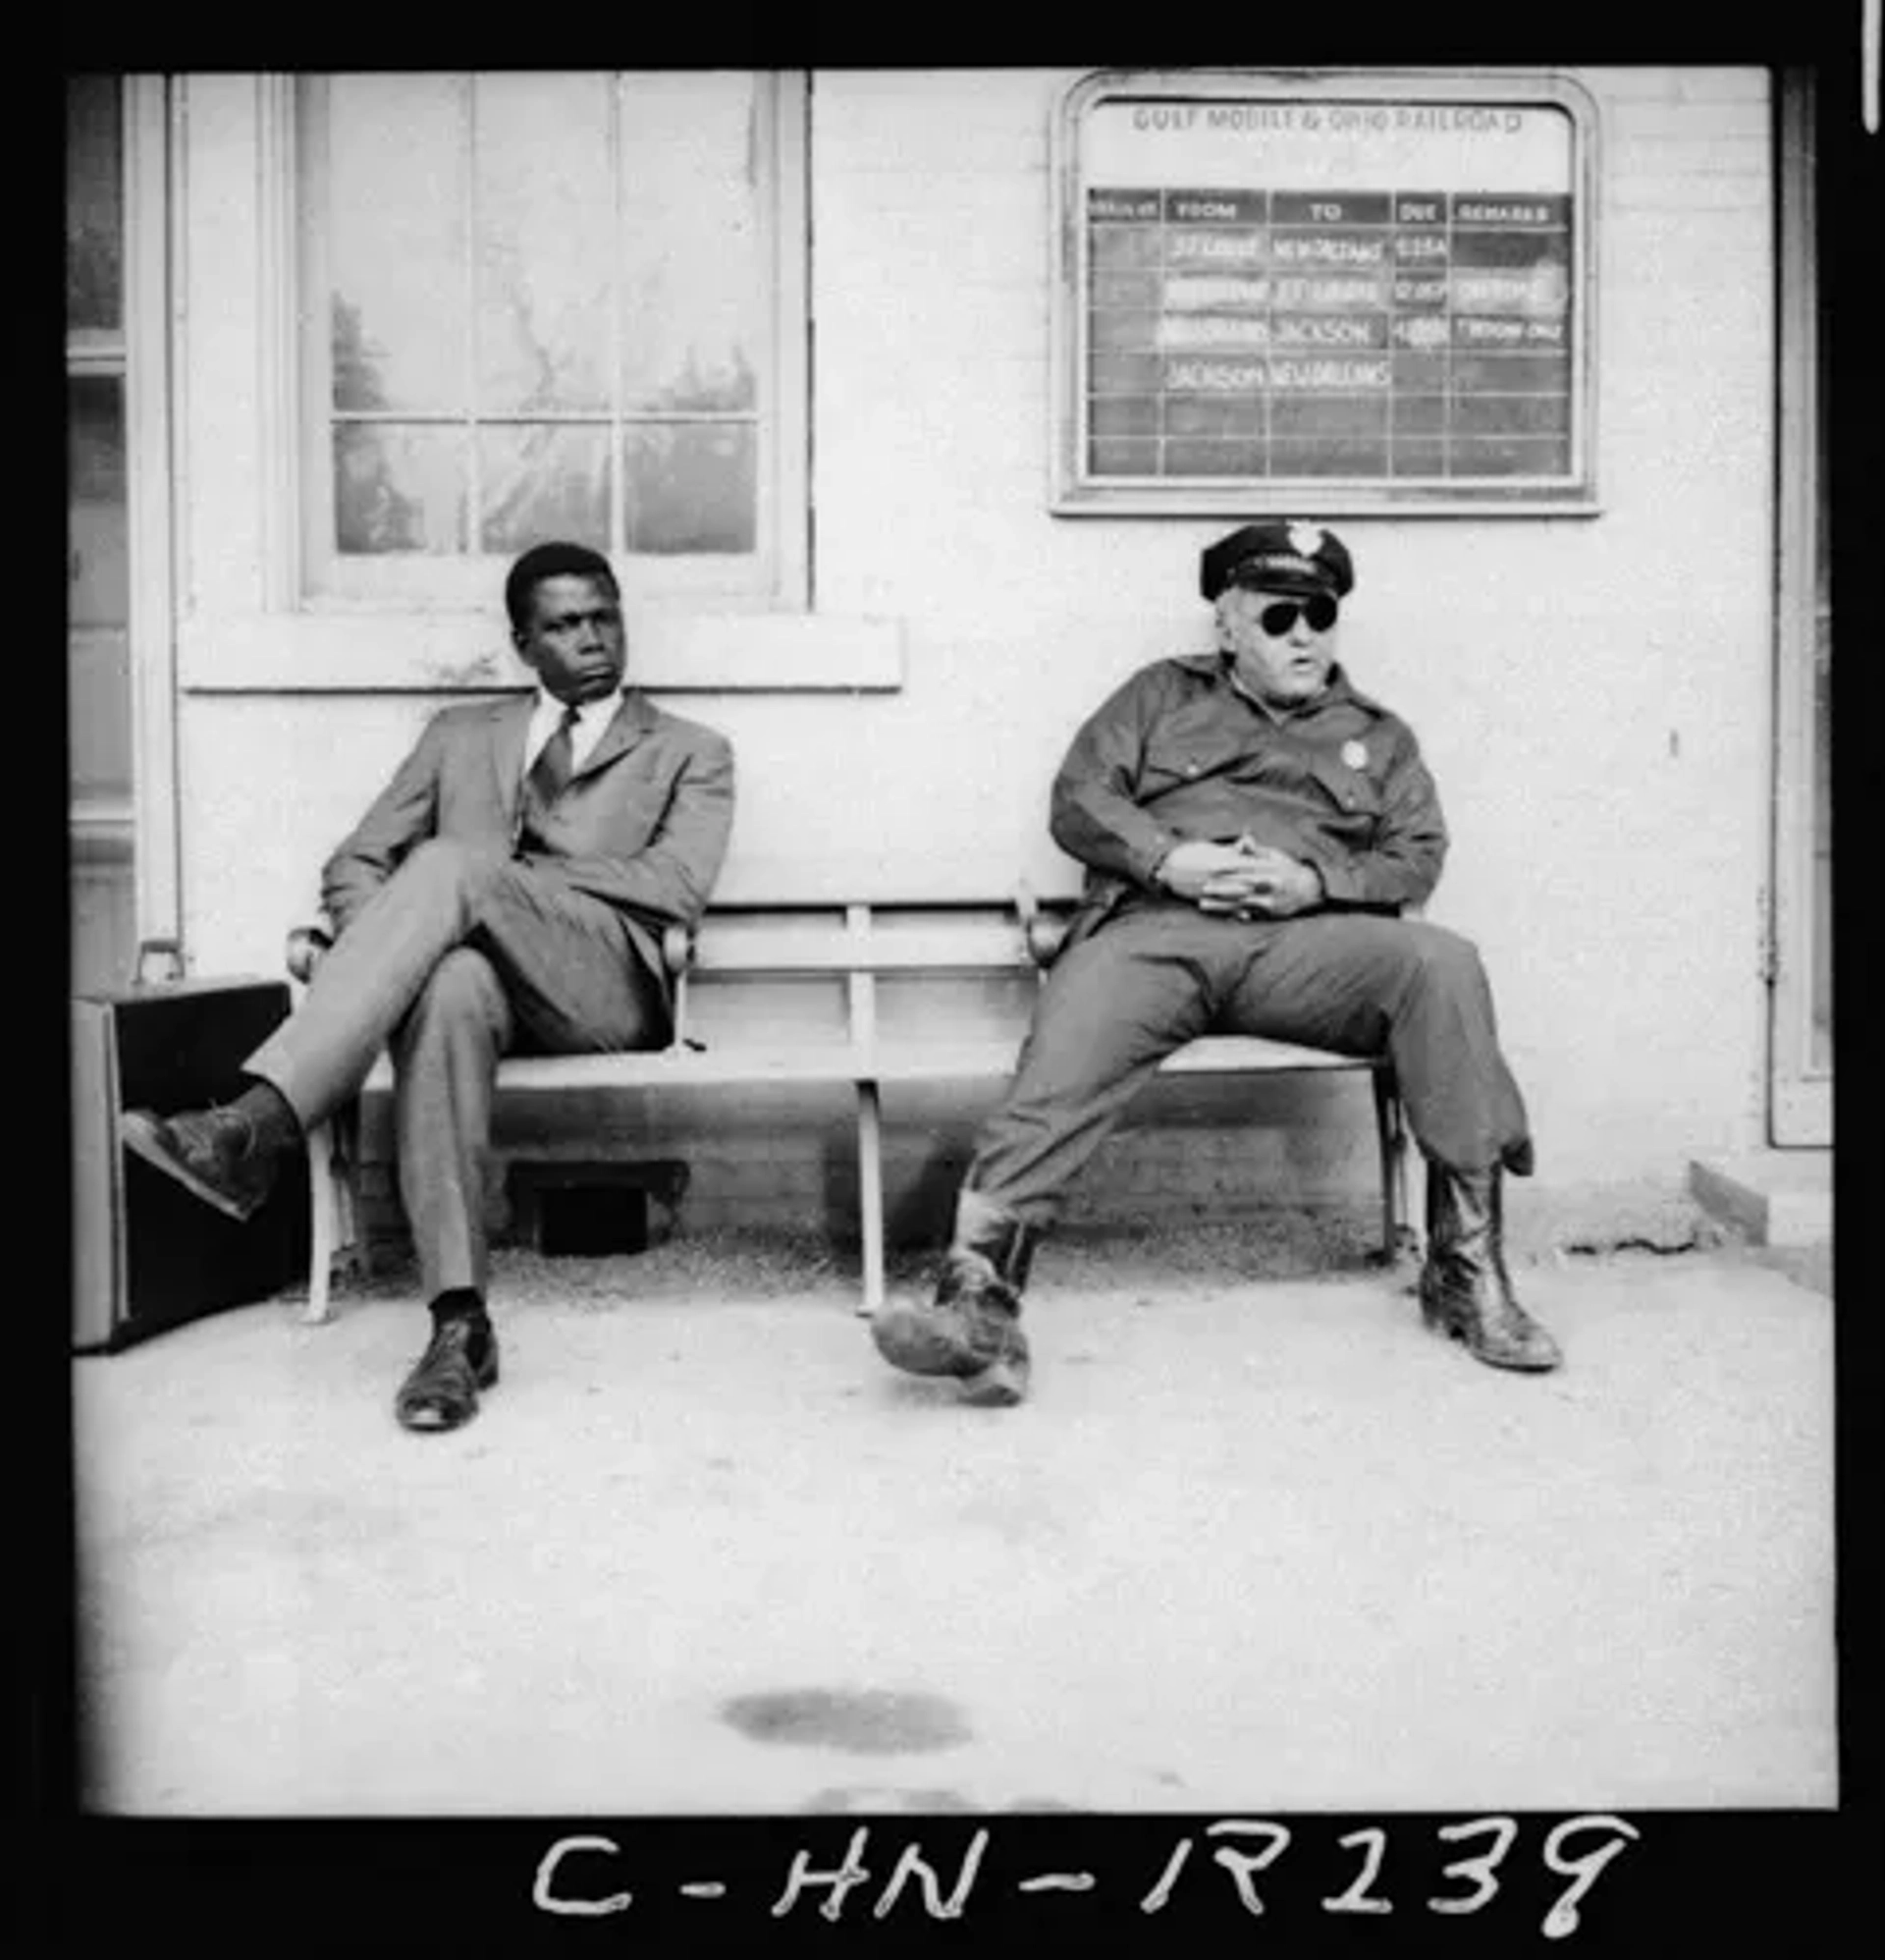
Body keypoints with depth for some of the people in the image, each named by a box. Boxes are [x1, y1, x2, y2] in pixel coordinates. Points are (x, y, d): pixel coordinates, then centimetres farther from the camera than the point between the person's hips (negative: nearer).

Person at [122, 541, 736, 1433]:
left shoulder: (691, 752, 18)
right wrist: (385, 941, -5)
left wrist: (508, 870, -8)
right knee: (449, 984, -39)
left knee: (449, 864, -32)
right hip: (479, 967, 2)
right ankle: (459, 1324, -42)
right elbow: (355, 862, 20)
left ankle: (256, 1124, -42)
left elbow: (680, 887, -1)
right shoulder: (461, 735, 27)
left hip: (606, 985, -2)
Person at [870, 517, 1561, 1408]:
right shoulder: (1163, 694, 26)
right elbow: (1078, 799, 14)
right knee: (1056, 1073, -32)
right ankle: (979, 1299, -42)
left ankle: (1467, 1268, -25)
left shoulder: (1378, 734, 29)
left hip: (1304, 938, 1)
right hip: (1152, 931, -1)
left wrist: (1316, 882, -7)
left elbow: (1417, 856, 15)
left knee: (1441, 961, -29)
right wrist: (1170, 859, -6)